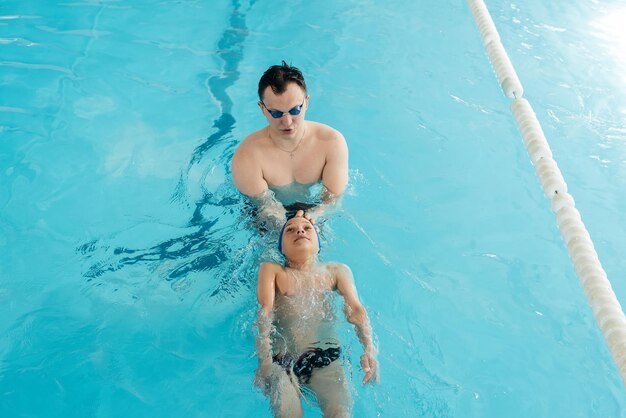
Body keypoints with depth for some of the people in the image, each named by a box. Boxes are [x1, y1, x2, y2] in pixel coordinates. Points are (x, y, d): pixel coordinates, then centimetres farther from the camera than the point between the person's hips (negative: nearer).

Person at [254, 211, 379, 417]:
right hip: (281, 359, 0)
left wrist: (369, 348, -13)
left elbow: (355, 309, 7)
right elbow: (265, 310, 1)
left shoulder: (337, 271, 21)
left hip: (326, 356, 1)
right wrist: (264, 358, -17)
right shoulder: (271, 270, 17)